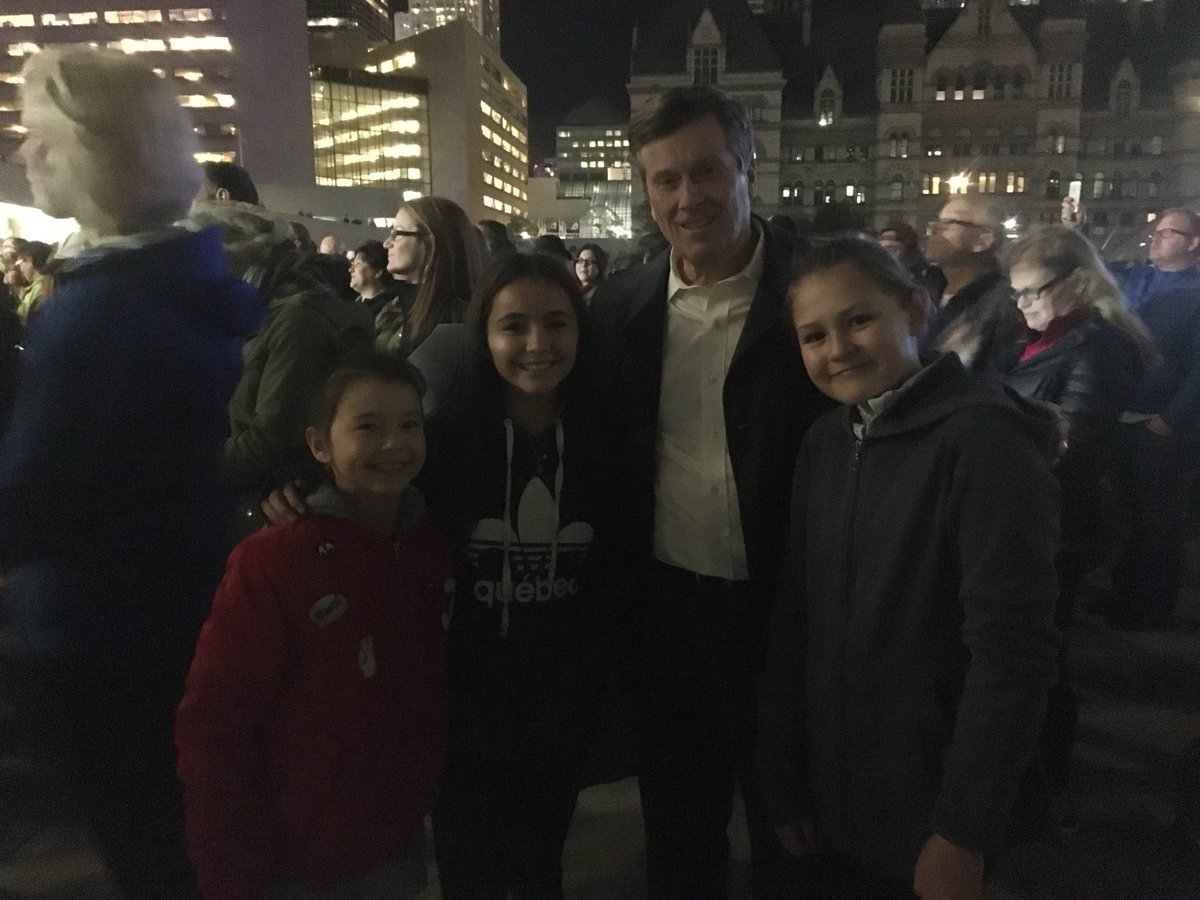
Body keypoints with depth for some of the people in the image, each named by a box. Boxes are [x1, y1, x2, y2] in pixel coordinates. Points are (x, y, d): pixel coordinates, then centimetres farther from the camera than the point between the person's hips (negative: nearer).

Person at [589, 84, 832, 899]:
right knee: (676, 831, 22)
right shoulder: (621, 305, 1)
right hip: (666, 607, 4)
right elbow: (610, 455, 8)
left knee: (789, 835, 18)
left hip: (786, 608, -3)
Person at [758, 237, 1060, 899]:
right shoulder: (824, 443, 2)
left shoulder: (982, 440, -18)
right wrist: (786, 782, 2)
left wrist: (962, 835, -17)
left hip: (931, 817, -5)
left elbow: (1010, 651, -20)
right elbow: (795, 621, 2)